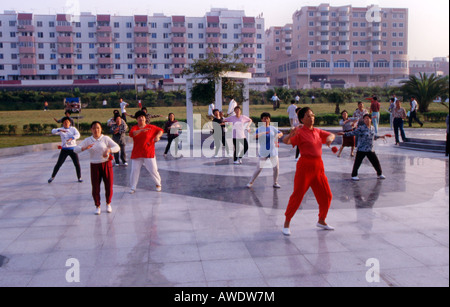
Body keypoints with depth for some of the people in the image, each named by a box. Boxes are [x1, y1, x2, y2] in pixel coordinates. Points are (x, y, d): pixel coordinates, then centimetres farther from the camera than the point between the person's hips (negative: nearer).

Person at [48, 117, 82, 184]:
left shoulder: (73, 129, 2)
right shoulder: (60, 129, 1)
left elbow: (78, 135, -14)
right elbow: (53, 131, -17)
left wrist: (71, 138, -33)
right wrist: (60, 130, -36)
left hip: (73, 149, 0)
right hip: (64, 149, 0)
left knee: (77, 164, -3)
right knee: (58, 164, 1)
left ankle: (79, 178, 14)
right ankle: (52, 177, 18)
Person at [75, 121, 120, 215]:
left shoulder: (106, 138, -2)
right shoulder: (88, 140, 3)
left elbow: (117, 147, -11)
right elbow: (76, 149, -3)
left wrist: (108, 150, -31)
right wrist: (85, 148, -24)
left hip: (106, 164, -1)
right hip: (94, 166, 1)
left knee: (109, 186, 2)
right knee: (95, 187, 0)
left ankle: (108, 204, 27)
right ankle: (97, 206, 21)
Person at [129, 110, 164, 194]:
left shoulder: (151, 127, 2)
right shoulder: (134, 128, 4)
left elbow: (160, 130, 12)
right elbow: (131, 134, -18)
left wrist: (157, 136, -9)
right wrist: (141, 130, -32)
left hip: (149, 153, -1)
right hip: (137, 154, 1)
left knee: (153, 170, 0)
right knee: (134, 170, 1)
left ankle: (158, 184, 22)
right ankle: (133, 187, 13)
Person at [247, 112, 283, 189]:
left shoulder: (273, 128, 5)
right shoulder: (260, 129, -3)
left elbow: (281, 133, 11)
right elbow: (254, 136, -19)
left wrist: (278, 135, -13)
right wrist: (262, 133, -34)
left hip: (273, 151, 3)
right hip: (263, 152, -3)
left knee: (276, 168, 4)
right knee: (259, 168, -3)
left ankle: (275, 183, 22)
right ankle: (251, 182, 11)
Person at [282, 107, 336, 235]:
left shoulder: (317, 131, 13)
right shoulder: (300, 133, -9)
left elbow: (331, 135, 26)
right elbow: (286, 141, -22)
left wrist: (330, 138, 3)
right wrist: (290, 134, -44)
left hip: (318, 167, 7)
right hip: (305, 166, -7)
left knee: (326, 196, 11)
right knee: (297, 195, -5)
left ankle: (321, 221, 30)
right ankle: (287, 223, 8)